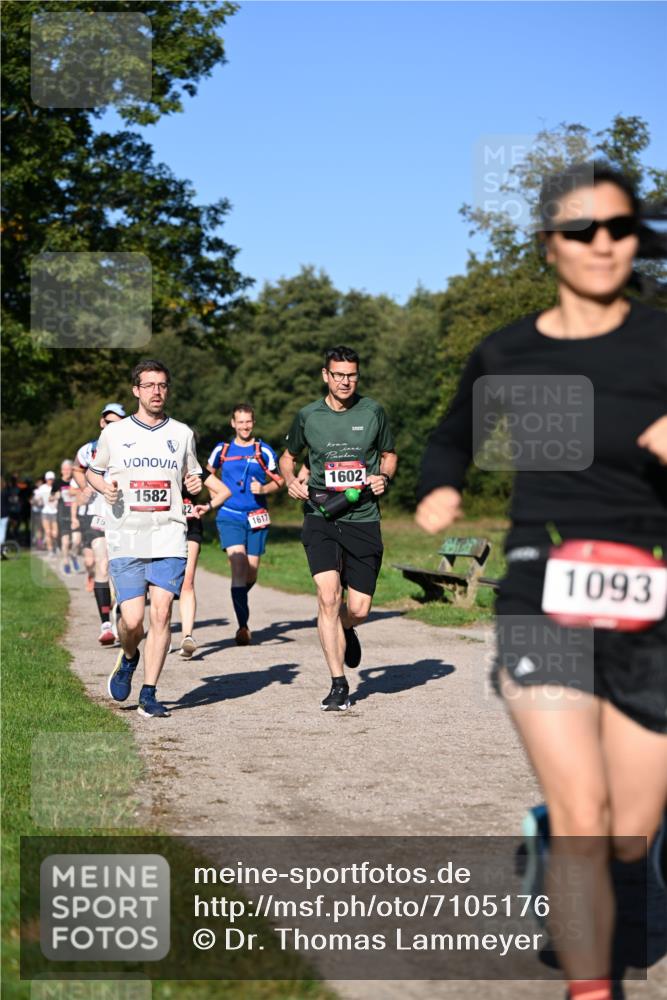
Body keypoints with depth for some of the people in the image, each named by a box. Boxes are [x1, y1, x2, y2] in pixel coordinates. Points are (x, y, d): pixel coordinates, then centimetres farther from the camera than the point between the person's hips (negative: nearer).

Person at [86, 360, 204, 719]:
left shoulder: (182, 433, 11)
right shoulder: (114, 433, 6)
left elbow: (192, 477, 22)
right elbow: (92, 471, 19)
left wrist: (195, 485, -1)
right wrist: (104, 487, -3)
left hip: (169, 536, 1)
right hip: (125, 538, -1)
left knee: (161, 612, -9)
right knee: (132, 618, -8)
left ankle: (149, 695, -1)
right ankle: (129, 658, 27)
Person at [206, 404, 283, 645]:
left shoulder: (264, 451, 4)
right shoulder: (221, 450, 7)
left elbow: (278, 480, 9)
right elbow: (207, 475, 23)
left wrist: (263, 489, -10)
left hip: (257, 517, 1)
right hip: (229, 516, -1)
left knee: (252, 571, 4)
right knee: (238, 563, -18)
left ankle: (239, 598, 41)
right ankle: (243, 625, -19)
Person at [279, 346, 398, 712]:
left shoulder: (373, 412, 4)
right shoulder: (307, 416, 3)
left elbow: (389, 455, 17)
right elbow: (288, 456, 20)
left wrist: (384, 476, -4)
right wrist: (291, 480, -1)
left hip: (363, 519, 1)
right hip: (320, 515, -1)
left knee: (358, 609, -1)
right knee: (327, 597, -17)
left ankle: (345, 630, 39)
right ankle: (338, 685, -8)